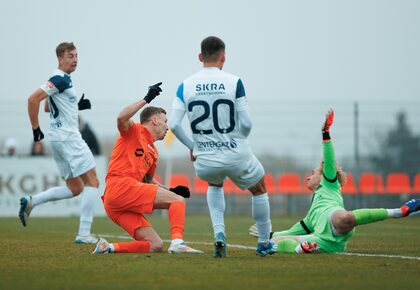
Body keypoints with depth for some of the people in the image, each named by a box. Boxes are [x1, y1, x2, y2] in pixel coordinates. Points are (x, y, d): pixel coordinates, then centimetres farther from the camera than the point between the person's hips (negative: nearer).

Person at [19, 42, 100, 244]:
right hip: (68, 137, -10)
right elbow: (33, 99, -23)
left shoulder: (61, 80, 16)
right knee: (92, 182, -7)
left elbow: (50, 105, 29)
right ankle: (84, 234, -11)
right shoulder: (60, 80, -14)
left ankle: (30, 202, 8)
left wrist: (77, 106, 17)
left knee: (75, 188, 14)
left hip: (59, 139, 10)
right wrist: (35, 128, -17)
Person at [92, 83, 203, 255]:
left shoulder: (153, 152, 28)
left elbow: (148, 180, 36)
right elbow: (121, 118, -17)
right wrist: (146, 99, -16)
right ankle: (177, 243, -32)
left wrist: (169, 190, 20)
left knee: (155, 246, 0)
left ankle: (109, 247, -4)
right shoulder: (134, 131, 6)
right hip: (121, 187, -9)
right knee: (178, 201, -13)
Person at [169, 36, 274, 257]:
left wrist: (192, 146, 9)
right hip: (236, 156, -2)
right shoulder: (234, 82, -8)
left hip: (205, 161, 2)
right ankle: (264, 243, 33)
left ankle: (219, 233, 17)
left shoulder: (186, 86, -2)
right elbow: (246, 123, -11)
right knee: (259, 189, 27)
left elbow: (173, 124, -7)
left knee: (215, 184, 36)